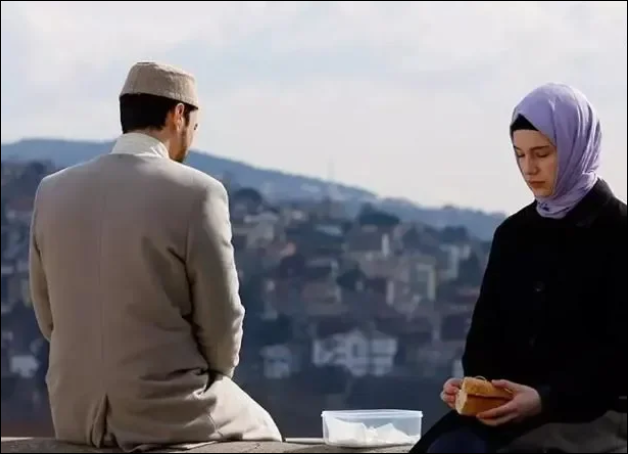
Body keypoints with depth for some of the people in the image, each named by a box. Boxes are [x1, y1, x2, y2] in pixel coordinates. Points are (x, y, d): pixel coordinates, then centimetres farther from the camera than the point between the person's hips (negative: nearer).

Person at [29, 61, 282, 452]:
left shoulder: (53, 192, 1)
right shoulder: (197, 194, -14)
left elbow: (50, 317, 8)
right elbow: (221, 322, -10)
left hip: (76, 413, 5)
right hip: (168, 412, -5)